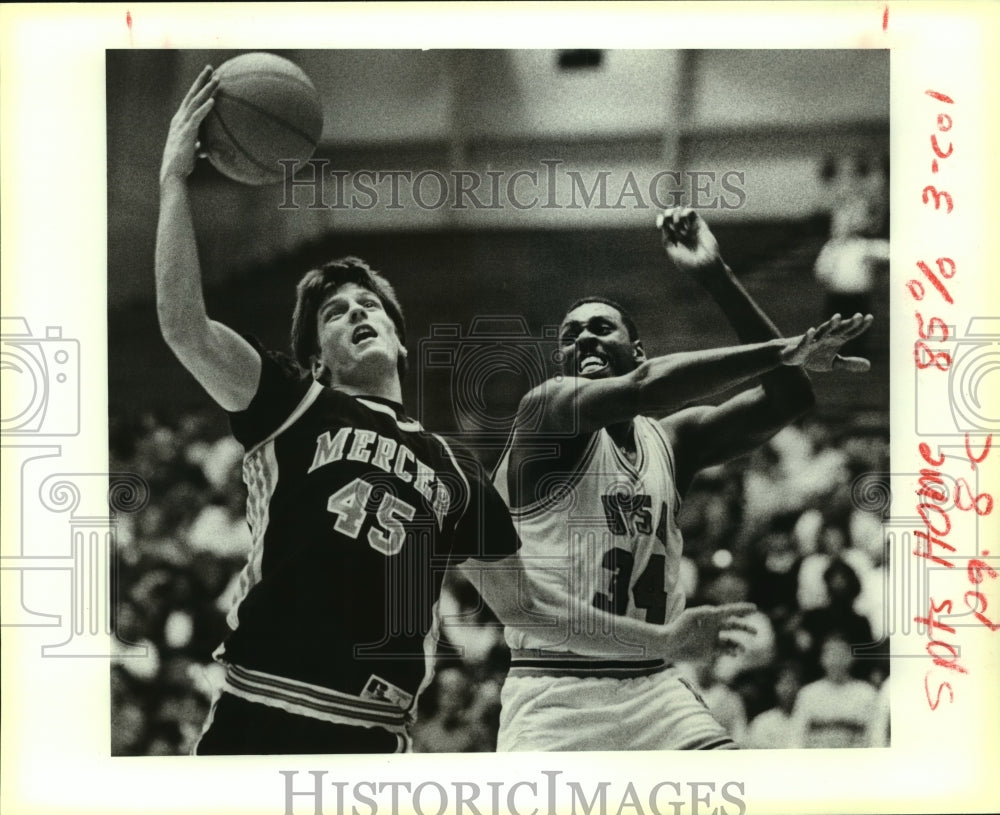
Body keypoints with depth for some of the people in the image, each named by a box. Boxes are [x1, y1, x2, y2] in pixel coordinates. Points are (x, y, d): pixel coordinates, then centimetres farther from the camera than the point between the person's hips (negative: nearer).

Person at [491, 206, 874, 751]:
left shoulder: (671, 438, 12)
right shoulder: (544, 412, -5)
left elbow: (786, 399, 0)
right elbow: (644, 388, -24)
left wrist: (716, 277, -5)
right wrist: (783, 349, -22)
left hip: (656, 690, 5)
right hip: (552, 698, -5)